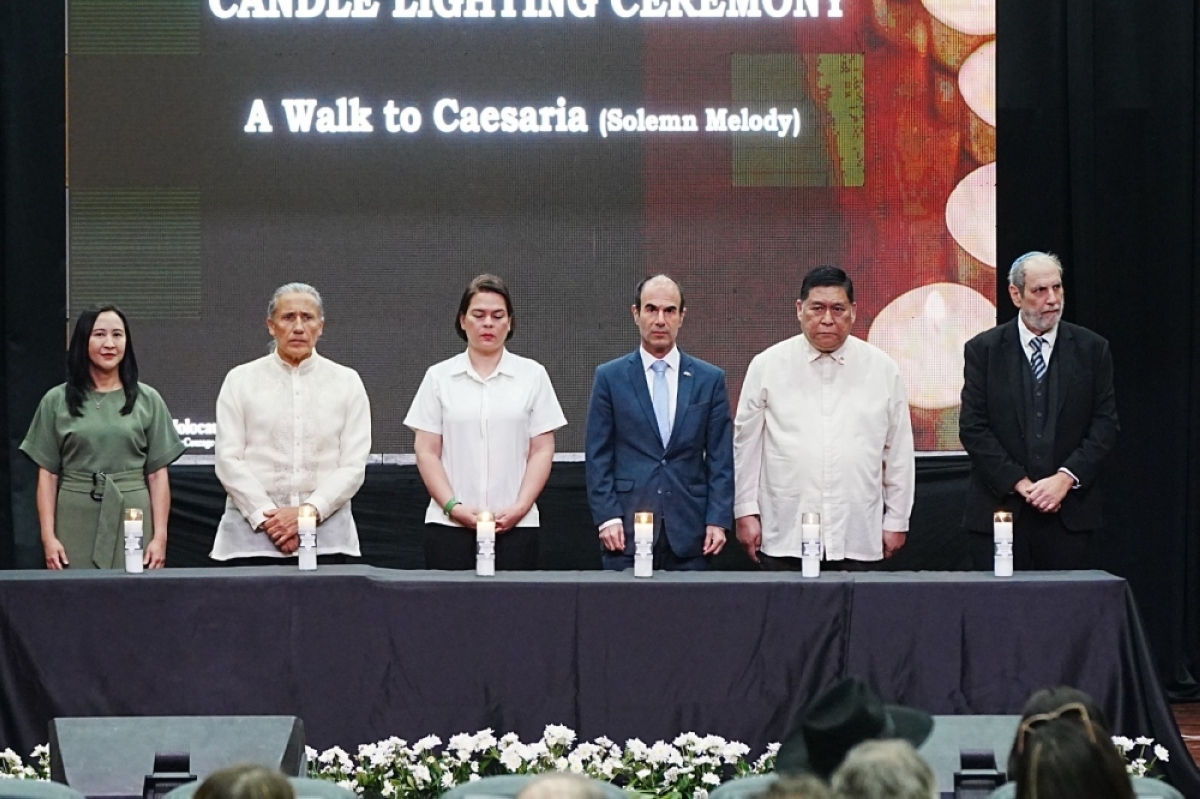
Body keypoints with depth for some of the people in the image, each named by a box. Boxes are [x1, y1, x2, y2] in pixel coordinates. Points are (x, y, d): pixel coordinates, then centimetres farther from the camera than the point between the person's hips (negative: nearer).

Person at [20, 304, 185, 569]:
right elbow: (47, 475, 6)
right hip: (77, 524, 0)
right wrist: (48, 536, -3)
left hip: (132, 519, 0)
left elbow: (158, 475, 6)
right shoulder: (57, 401, 7)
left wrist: (160, 537, -3)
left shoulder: (148, 400, 8)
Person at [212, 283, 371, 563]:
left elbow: (353, 466, 2)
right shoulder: (240, 380, 8)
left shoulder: (347, 382, 9)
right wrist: (266, 517, -10)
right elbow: (229, 460, 1)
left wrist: (309, 512, -11)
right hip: (254, 530, 0)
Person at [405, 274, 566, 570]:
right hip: (448, 525, 0)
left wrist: (520, 508, -8)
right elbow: (427, 452, 5)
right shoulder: (439, 377, 10)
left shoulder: (533, 376, 8)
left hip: (515, 526, 0)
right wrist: (453, 506, -8)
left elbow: (542, 451, 4)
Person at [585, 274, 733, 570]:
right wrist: (607, 517, -5)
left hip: (689, 534, 1)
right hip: (626, 531, -1)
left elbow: (720, 459, 8)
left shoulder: (710, 379, 9)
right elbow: (598, 457, 4)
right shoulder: (610, 377, 7)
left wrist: (718, 520, -1)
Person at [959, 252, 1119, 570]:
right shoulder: (983, 349, 3)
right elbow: (973, 428, -1)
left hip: (1069, 508, 1)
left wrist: (1066, 478, -10)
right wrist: (1019, 483, -10)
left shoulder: (1091, 349, 7)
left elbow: (1105, 424, 3)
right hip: (1001, 504, -1)